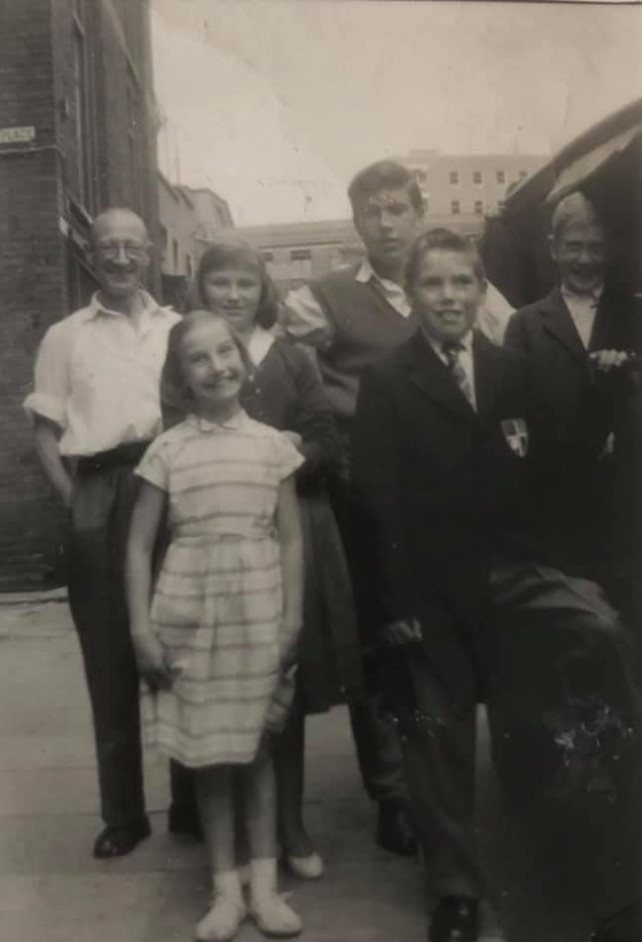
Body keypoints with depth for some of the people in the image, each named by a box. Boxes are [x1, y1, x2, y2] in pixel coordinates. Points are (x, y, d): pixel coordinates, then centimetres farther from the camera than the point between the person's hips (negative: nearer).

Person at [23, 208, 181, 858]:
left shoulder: (178, 329, 12)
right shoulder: (65, 337, 11)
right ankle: (122, 812, 18)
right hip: (98, 501, 0)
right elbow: (45, 428, 8)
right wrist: (72, 499, -3)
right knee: (110, 657, 5)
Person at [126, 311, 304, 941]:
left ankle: (264, 885, 22)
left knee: (255, 748, 10)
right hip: (189, 616, 0)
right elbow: (138, 546, 1)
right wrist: (141, 629, -6)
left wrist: (293, 620, -4)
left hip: (258, 614, 0)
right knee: (208, 754, 7)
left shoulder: (272, 444, 2)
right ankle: (226, 890, 20)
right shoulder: (167, 450, 0)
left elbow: (291, 540, 3)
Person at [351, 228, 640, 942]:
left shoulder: (512, 373, 8)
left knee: (528, 737, -10)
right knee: (438, 742, 9)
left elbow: (534, 482, 6)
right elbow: (378, 501, -7)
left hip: (512, 576, 2)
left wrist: (545, 568, -3)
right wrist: (396, 603, -11)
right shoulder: (386, 384, -2)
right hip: (430, 589, -2)